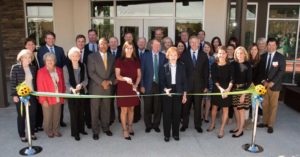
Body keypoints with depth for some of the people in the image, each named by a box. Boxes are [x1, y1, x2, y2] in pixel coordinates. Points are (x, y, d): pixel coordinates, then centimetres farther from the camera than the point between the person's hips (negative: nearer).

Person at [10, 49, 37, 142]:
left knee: (32, 115, 9)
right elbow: (12, 82, -8)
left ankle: (32, 133, 25)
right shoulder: (15, 67, -7)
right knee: (21, 116, 8)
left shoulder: (33, 68, 5)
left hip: (32, 95, 4)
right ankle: (22, 135, 20)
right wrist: (14, 95, -11)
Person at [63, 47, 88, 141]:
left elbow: (86, 79, 0)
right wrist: (72, 89, -29)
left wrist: (81, 85, -21)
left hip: (82, 92, 3)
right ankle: (75, 132, 15)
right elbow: (66, 82, -10)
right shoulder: (66, 67, -6)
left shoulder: (83, 66, 3)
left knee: (81, 112, 14)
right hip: (71, 93, -3)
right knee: (74, 113, 2)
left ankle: (81, 129, 31)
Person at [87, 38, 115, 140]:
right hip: (95, 87, -3)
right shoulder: (92, 57, -3)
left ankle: (106, 128, 27)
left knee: (106, 109, 11)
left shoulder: (112, 57, 10)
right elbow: (91, 73, -10)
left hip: (108, 87, 3)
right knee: (95, 110, 3)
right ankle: (95, 131, 15)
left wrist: (109, 81, -8)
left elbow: (113, 72, 10)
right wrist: (102, 82, -15)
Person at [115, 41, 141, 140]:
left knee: (131, 109, 10)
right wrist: (126, 78, -25)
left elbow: (139, 75, 6)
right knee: (124, 110, -1)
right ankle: (125, 130, 9)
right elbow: (117, 76, -6)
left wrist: (136, 85, -11)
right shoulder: (119, 61, -1)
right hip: (123, 88, -3)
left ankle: (130, 127, 26)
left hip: (133, 88, 3)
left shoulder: (136, 61, 7)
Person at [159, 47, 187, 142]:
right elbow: (162, 80, 0)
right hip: (167, 92, -1)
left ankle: (175, 133, 21)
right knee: (167, 113, 4)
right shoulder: (164, 67, 0)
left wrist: (184, 94, 0)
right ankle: (167, 134, 16)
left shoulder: (181, 66, 2)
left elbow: (184, 81, 3)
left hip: (178, 92, 1)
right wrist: (165, 89, -18)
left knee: (177, 114, 6)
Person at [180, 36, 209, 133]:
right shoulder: (184, 55, 2)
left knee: (198, 106, 9)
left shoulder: (203, 55, 5)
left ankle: (198, 125, 22)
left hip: (199, 85, 1)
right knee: (186, 105, 8)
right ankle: (185, 124, 23)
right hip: (187, 84, 0)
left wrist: (206, 85, 0)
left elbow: (206, 71, 4)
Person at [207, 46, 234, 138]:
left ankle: (222, 129, 16)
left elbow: (232, 79, -12)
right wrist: (220, 88, -20)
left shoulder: (229, 66, -7)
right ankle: (212, 124, 35)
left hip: (227, 89, -1)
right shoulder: (214, 65, -4)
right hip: (216, 89, 2)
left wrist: (228, 89, -27)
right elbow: (213, 79, -8)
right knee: (214, 107, 14)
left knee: (225, 109, 4)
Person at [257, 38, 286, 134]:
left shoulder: (280, 57, -4)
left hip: (274, 85, -3)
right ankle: (265, 122, 22)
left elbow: (281, 71, -10)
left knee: (273, 105, 4)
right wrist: (263, 81, -7)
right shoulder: (263, 56, 8)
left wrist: (272, 82, -18)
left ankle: (271, 125, 13)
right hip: (264, 84, 3)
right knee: (265, 105, 9)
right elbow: (260, 70, 8)